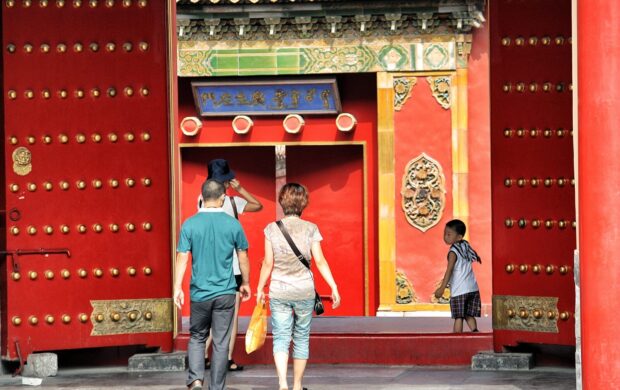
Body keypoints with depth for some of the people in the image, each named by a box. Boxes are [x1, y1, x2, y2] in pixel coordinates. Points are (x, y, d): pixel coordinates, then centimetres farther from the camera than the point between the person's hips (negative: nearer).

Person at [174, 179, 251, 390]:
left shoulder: (190, 224, -5)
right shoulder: (233, 224, -4)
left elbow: (182, 258, -7)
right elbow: (243, 257, 4)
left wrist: (177, 288, -1)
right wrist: (245, 283, 18)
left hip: (199, 293, 0)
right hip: (225, 292, 0)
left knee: (197, 337, 16)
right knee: (221, 343, 6)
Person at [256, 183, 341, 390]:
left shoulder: (272, 229, -3)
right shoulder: (310, 229, -4)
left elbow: (268, 264, -1)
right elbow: (320, 261, -7)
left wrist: (260, 289, 10)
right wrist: (334, 288, -3)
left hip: (278, 293, 0)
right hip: (304, 291, 0)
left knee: (281, 338, 1)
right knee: (301, 338, 13)